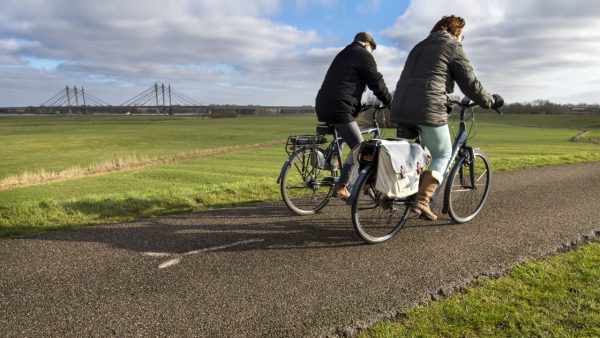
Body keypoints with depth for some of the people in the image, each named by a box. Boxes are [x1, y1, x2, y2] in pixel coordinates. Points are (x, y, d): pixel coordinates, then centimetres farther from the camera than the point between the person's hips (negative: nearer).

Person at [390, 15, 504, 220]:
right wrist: (491, 102, 22)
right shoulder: (453, 47, 7)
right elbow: (470, 84, 6)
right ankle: (422, 201, -4)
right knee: (443, 156, 10)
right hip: (428, 110, -6)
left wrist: (443, 104, 42)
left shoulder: (419, 47, 28)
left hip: (399, 109, 7)